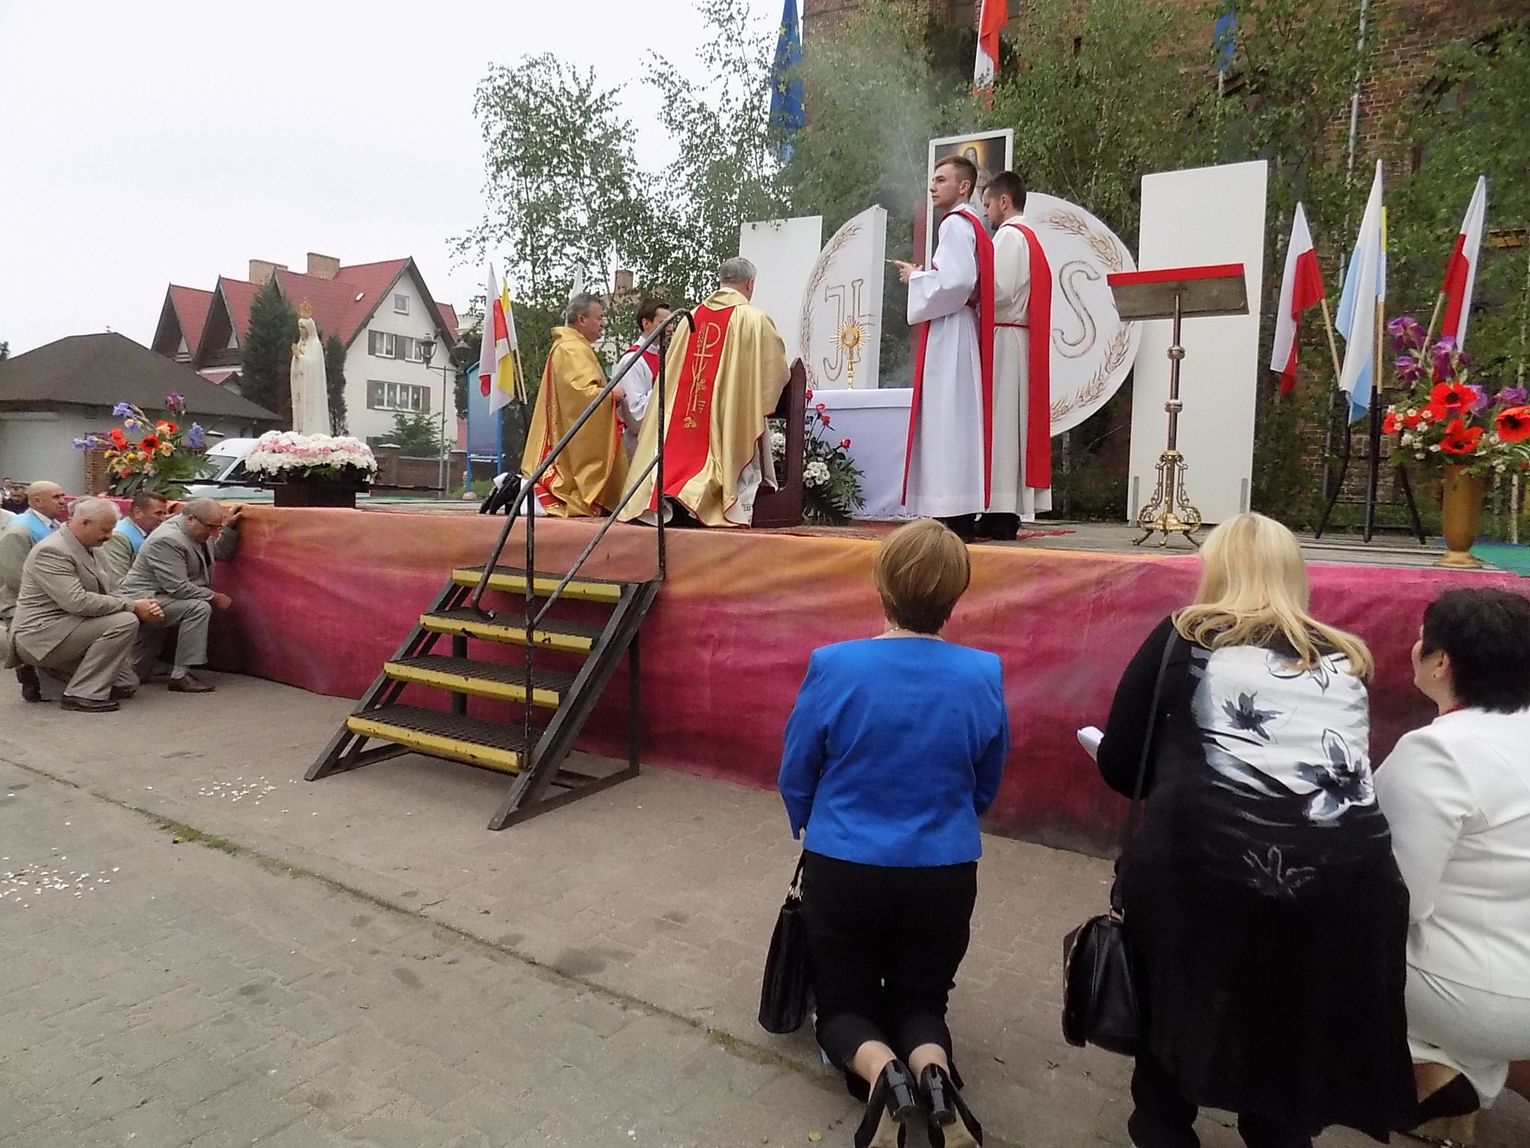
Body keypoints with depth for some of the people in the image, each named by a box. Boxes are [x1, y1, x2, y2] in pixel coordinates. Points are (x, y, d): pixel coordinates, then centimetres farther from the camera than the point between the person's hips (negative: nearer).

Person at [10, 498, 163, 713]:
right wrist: (132, 606, -24)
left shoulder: (85, 548, 10)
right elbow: (77, 602, -30)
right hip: (39, 635, -9)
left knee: (127, 685, 10)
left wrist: (140, 605, -10)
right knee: (124, 622, -27)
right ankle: (82, 694, -19)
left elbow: (102, 594, 9)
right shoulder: (51, 551, -20)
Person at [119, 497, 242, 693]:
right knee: (199, 608, -29)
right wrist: (214, 597, -21)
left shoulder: (197, 532, 2)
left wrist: (229, 527, 3)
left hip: (160, 598, 10)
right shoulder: (167, 540, -26)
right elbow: (177, 588, -29)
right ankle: (180, 675, -25)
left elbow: (221, 553, 16)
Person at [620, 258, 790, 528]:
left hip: (686, 415, 5)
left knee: (687, 453, 11)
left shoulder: (692, 316, 8)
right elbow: (777, 369, 0)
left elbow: (673, 369, 14)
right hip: (734, 417, -4)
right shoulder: (754, 319, -5)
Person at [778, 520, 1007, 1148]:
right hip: (945, 874, 2)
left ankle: (880, 1070, -12)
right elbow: (987, 787, 3)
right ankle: (932, 1070, -9)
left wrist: (812, 830, 17)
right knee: (920, 999, 23)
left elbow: (794, 778, -5)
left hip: (842, 870, -1)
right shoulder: (983, 675, -12)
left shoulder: (833, 666, -18)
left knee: (844, 1002, 19)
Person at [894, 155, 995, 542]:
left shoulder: (956, 223, -8)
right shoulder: (969, 224, 22)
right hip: (955, 334, 11)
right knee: (956, 421, 8)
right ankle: (961, 513, 9)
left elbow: (957, 281, -21)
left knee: (946, 419, -13)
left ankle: (954, 516, -14)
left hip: (949, 335, -11)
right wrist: (923, 274, 15)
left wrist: (917, 277, -7)